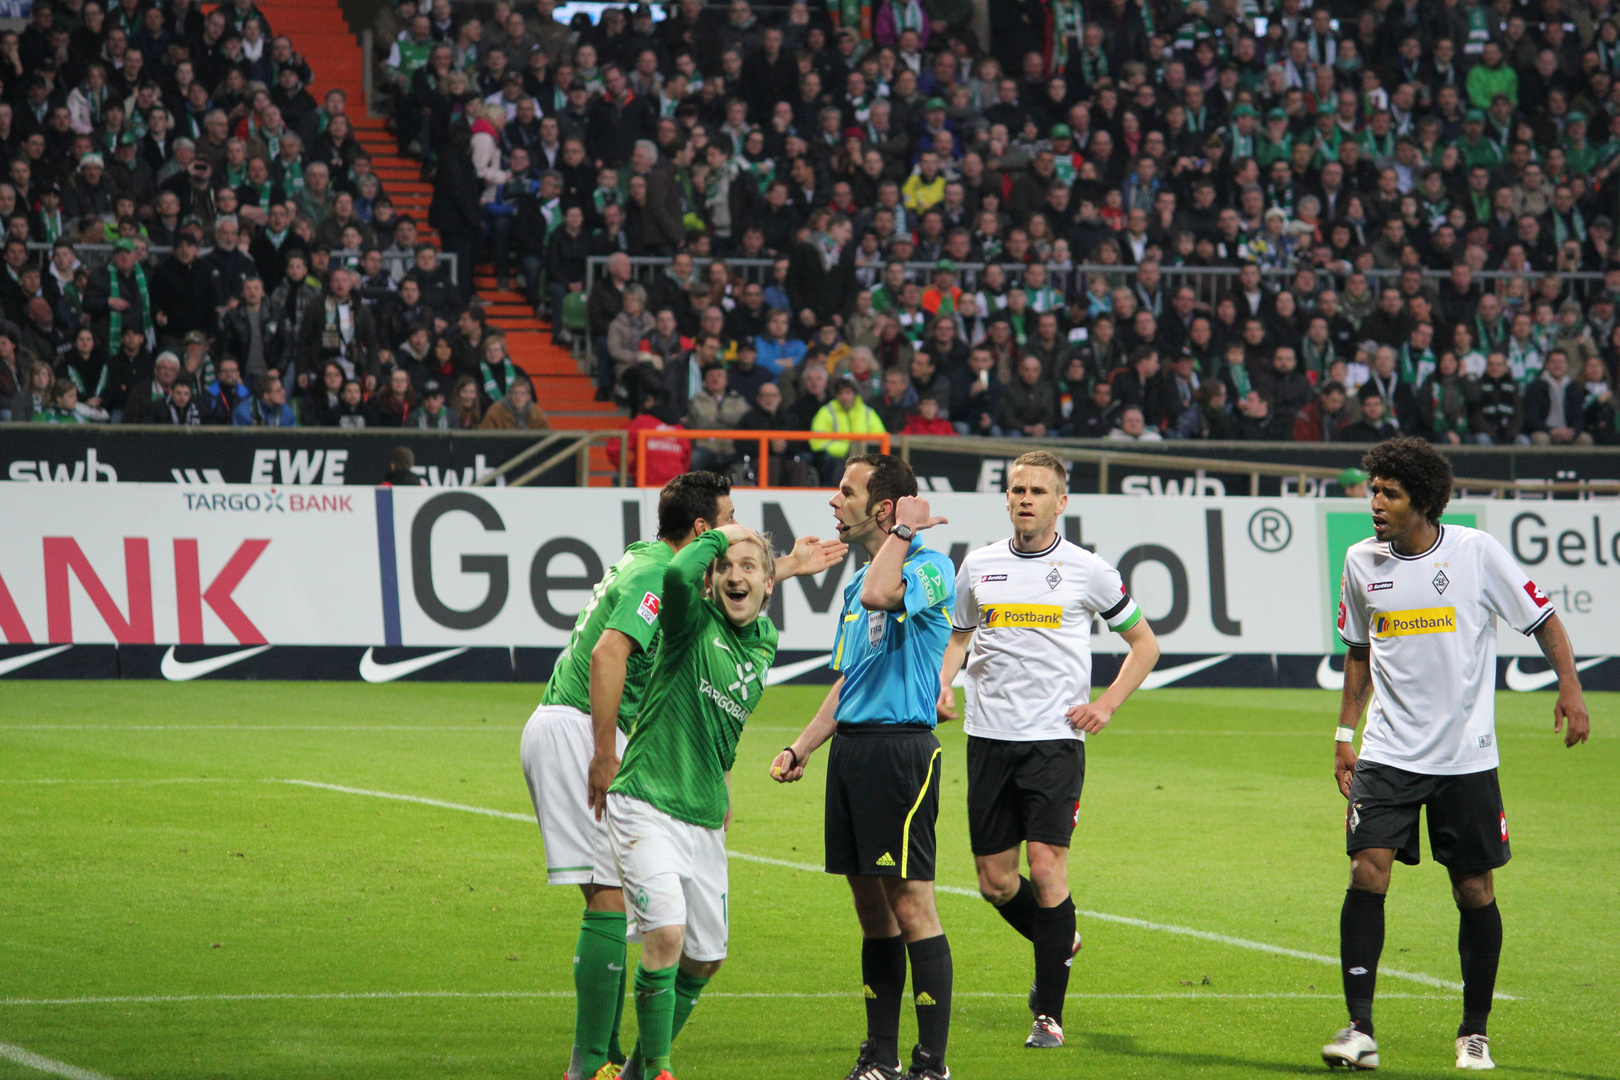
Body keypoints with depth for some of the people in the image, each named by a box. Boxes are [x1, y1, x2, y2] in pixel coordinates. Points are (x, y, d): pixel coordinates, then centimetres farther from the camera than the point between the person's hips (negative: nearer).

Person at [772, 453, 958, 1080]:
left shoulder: (931, 568, -8)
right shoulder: (858, 582, 19)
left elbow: (881, 596, -30)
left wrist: (902, 532, -15)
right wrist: (800, 749, 18)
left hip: (901, 748, -9)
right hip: (850, 748, 9)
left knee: (910, 904, -9)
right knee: (871, 906, 10)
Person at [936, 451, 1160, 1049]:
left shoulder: (1086, 570, 0)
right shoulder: (978, 566, 8)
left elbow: (1144, 644, 11)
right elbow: (958, 635, 24)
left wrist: (1106, 704, -2)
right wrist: (941, 682, 3)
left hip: (1055, 738, -4)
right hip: (989, 738, 4)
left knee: (1045, 866, -13)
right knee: (995, 881, 4)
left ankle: (1050, 1013, -5)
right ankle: (1060, 945, 35)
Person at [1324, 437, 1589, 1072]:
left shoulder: (1476, 553, -7)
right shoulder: (1362, 563, 3)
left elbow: (1542, 620, 3)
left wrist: (1569, 688, -10)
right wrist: (1344, 736, 17)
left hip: (1466, 757, -2)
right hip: (1388, 753, 2)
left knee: (1475, 893, 3)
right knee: (1367, 873, -14)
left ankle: (1475, 1032, 18)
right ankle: (1360, 1028, -13)